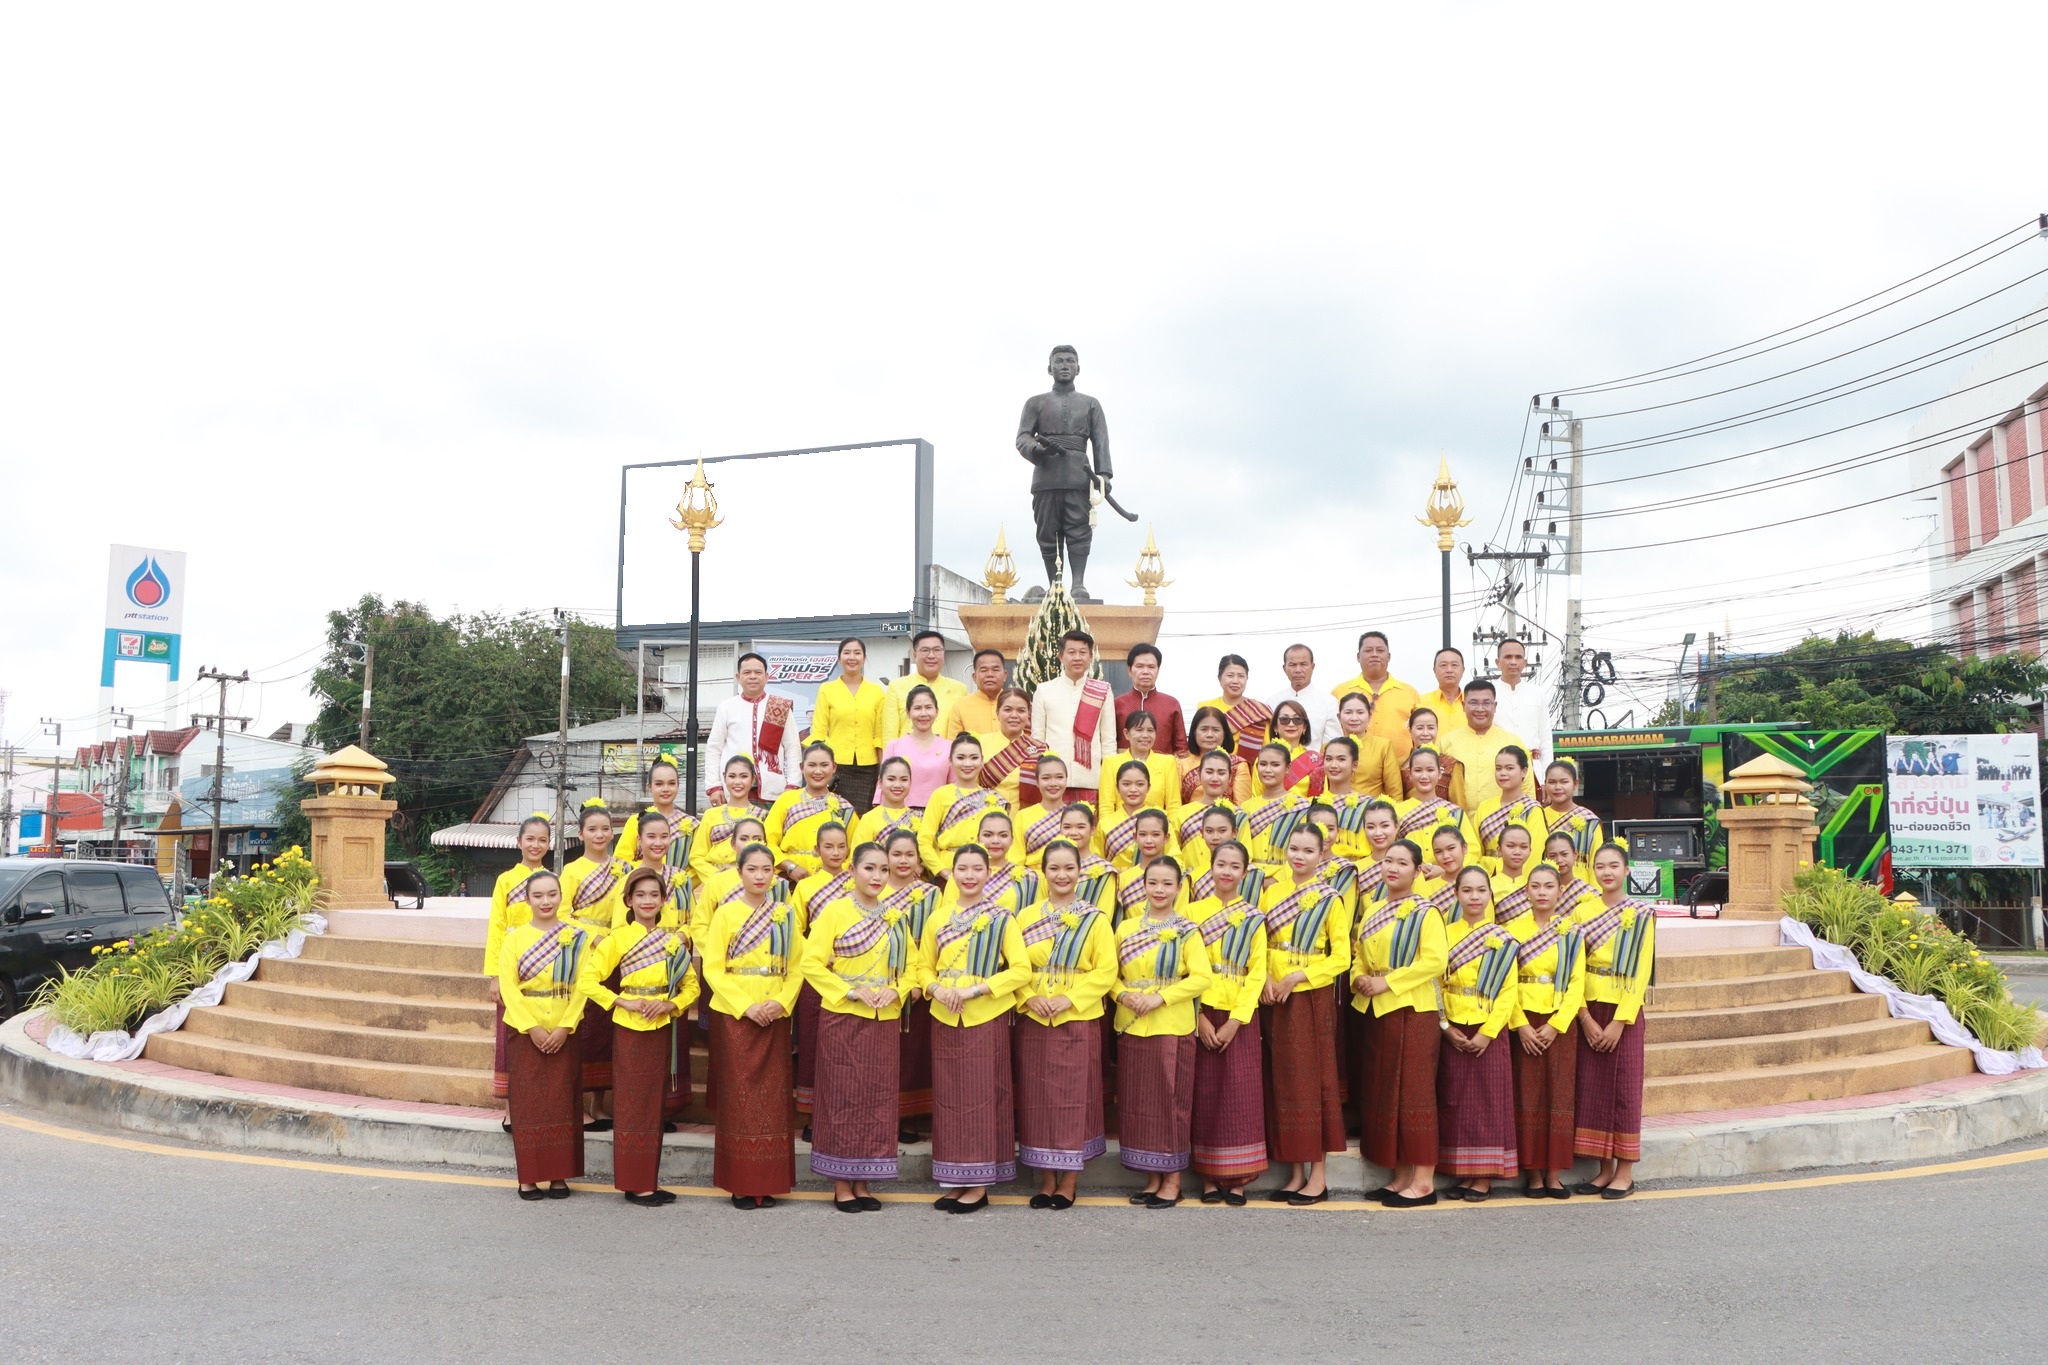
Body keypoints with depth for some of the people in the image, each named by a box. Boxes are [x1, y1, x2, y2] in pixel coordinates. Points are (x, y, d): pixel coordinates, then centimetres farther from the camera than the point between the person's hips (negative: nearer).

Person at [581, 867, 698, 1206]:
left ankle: (650, 1180, 17)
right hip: (629, 1028, -4)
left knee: (655, 1104, 9)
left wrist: (670, 1005, -9)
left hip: (663, 1027, 4)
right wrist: (625, 1003, -15)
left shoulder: (674, 939, 7)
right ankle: (634, 1184, 5)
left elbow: (691, 985, 10)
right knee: (632, 1105, -1)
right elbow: (588, 980, -9)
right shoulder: (617, 939, -3)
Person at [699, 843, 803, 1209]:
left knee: (773, 1096, 4)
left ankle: (768, 1183, 11)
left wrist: (782, 1002, -10)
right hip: (734, 1014, -3)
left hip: (775, 1015, 3)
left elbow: (797, 966, 7)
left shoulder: (785, 915, 9)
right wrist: (746, 1006, -14)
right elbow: (713, 968, -6)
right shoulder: (726, 913, 0)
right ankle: (741, 1183, 6)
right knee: (739, 1095, -1)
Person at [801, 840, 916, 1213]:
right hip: (842, 1019, -5)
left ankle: (862, 1184, 17)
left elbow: (911, 965, 13)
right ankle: (841, 1185, 10)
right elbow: (812, 963, -9)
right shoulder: (835, 911, -4)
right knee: (843, 1098, 0)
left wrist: (896, 991, -6)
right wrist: (850, 991, -16)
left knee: (878, 1098, 6)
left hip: (885, 1020, 5)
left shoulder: (895, 916, 10)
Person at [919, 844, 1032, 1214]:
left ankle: (979, 1186, 6)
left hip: (986, 1019, -4)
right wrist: (936, 989, -8)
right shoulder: (938, 918, 9)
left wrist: (975, 989, -16)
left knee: (982, 1096, -1)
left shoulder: (1002, 917, -2)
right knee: (948, 1097, 6)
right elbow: (924, 966, 14)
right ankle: (958, 1182, 15)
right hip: (945, 1020, 4)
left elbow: (1021, 969, -7)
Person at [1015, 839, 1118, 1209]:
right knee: (1037, 1097, 5)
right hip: (1033, 1020, 2)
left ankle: (1069, 1182, 11)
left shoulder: (1096, 919, 1)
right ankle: (1046, 1179, 16)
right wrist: (1029, 997, -13)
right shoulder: (1027, 917, 7)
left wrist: (1070, 999, -14)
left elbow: (1106, 971, -4)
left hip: (1079, 1020, -2)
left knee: (1074, 1096, 1)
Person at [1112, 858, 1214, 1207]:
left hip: (1172, 1028, -4)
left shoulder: (1187, 931, -2)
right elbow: (1111, 973, 10)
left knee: (1171, 1101, 1)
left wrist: (1160, 997, -17)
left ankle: (1172, 1180, 12)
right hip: (1131, 1028, 4)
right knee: (1137, 1103, 7)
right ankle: (1151, 1177, 19)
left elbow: (1202, 978, -10)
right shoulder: (1126, 928, 9)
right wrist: (1123, 994, -10)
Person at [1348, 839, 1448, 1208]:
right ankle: (1400, 1177, 16)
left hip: (1413, 1010, -7)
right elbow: (1358, 957, 20)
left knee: (1414, 1091, -6)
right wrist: (1359, 979, -2)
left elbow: (1435, 960, -18)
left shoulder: (1425, 914, -6)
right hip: (1377, 1010, 7)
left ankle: (1424, 1182, -1)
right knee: (1382, 1092, 8)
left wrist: (1387, 982, -17)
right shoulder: (1371, 914, 15)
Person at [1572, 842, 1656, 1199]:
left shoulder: (1641, 914, -4)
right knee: (1591, 1088, 5)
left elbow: (1640, 973, -8)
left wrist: (1619, 1021, -14)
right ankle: (1604, 1169, 15)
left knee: (1624, 1089, 1)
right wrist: (1586, 1018, -9)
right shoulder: (1583, 911, 5)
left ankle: (1625, 1172, 10)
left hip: (1624, 1012, -3)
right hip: (1589, 1012, 3)